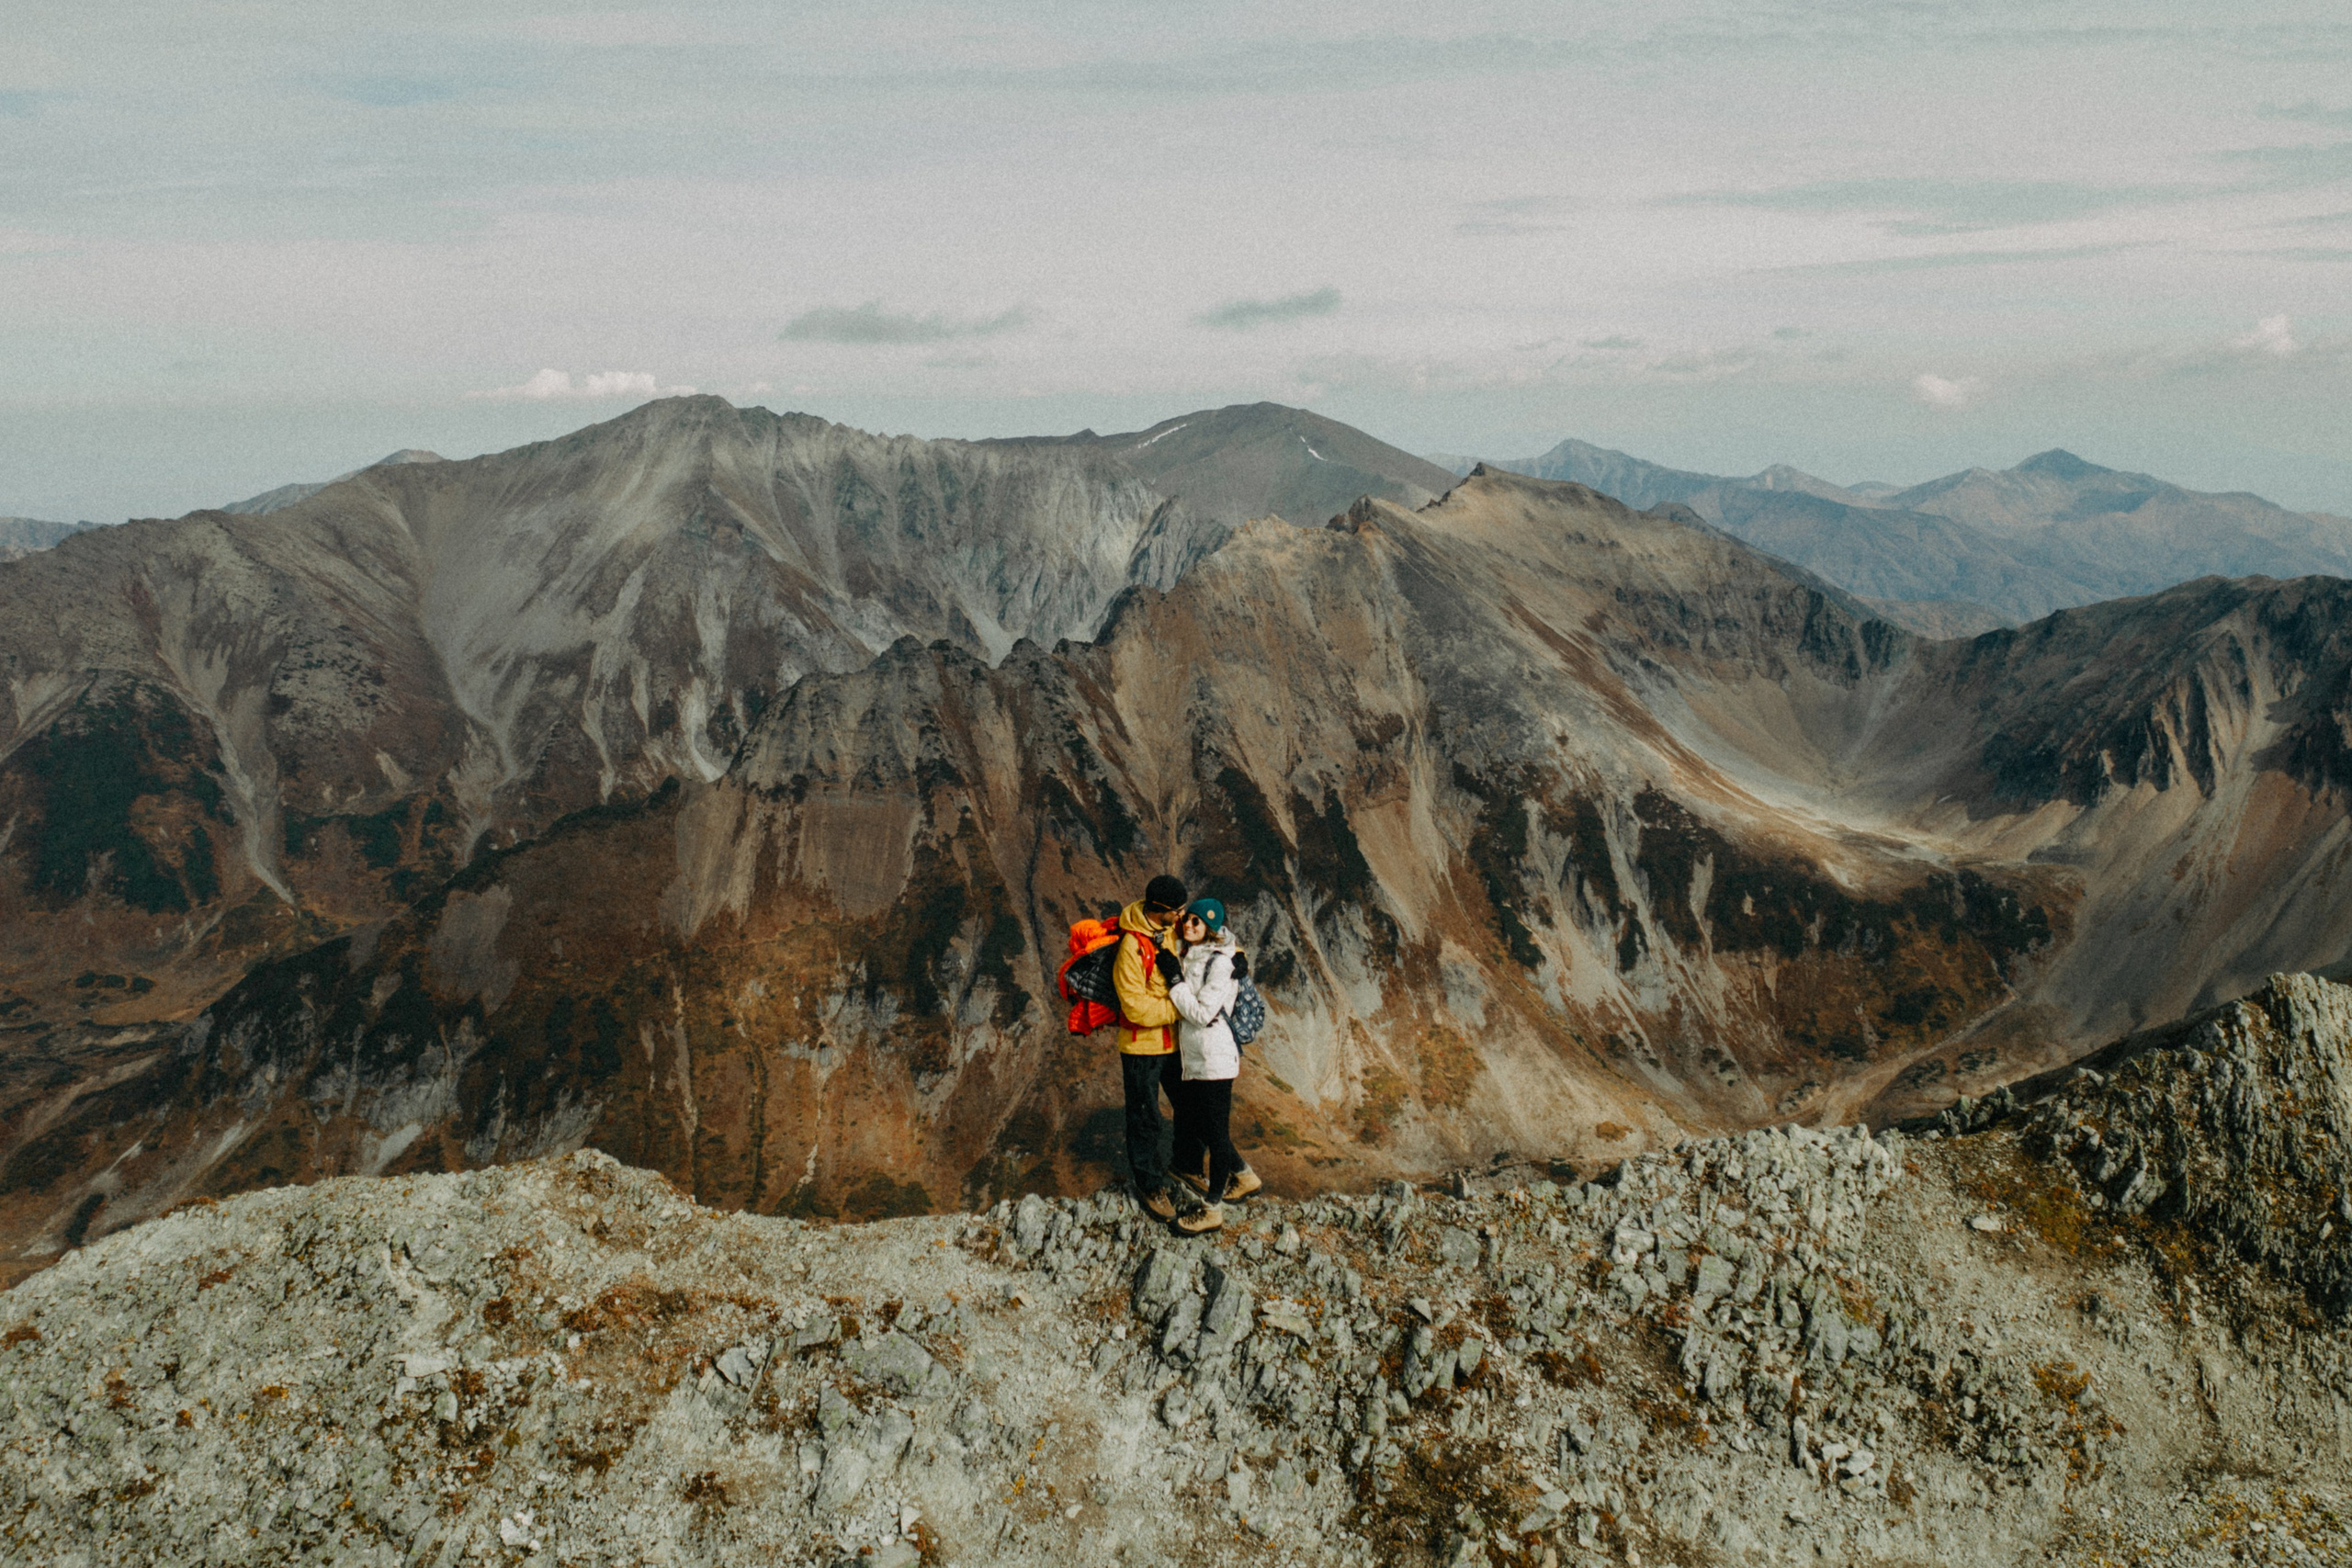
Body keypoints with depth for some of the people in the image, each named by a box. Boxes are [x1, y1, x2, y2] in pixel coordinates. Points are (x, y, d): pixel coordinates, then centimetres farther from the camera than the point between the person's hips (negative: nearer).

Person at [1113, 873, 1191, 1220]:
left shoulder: (1174, 930, -5)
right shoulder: (1131, 947, -26)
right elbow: (1137, 1008, -25)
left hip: (1174, 1041, 7)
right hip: (1142, 1047, -7)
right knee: (1145, 1121, 7)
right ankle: (1150, 1187, 24)